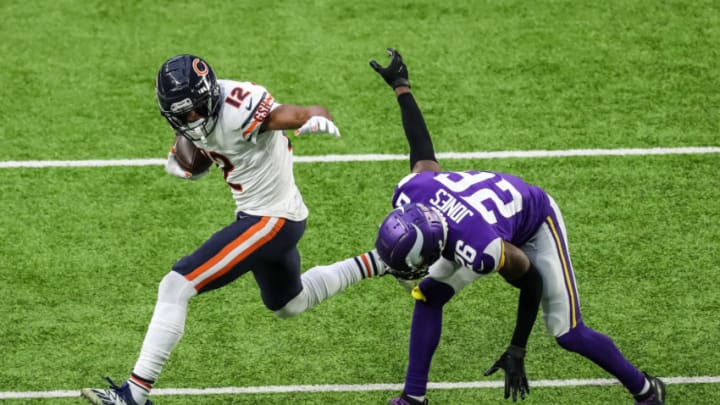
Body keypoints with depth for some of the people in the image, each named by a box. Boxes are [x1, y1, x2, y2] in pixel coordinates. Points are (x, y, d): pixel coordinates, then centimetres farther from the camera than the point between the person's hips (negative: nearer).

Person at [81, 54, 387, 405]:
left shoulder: (239, 109, -29)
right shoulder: (198, 107, -2)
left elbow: (310, 113, -36)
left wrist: (318, 120, -58)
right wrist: (181, 160, -3)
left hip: (271, 221, -10)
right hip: (264, 217, 10)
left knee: (176, 287, -15)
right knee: (288, 305, 33)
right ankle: (373, 265, 41)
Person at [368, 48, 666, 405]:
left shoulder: (482, 250, -46)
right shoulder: (410, 192, -32)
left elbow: (531, 282, -27)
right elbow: (422, 147, -12)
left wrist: (516, 354, -17)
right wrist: (400, 86, 5)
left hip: (535, 221, -7)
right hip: (493, 205, 7)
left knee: (568, 333, -8)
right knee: (428, 297, -5)